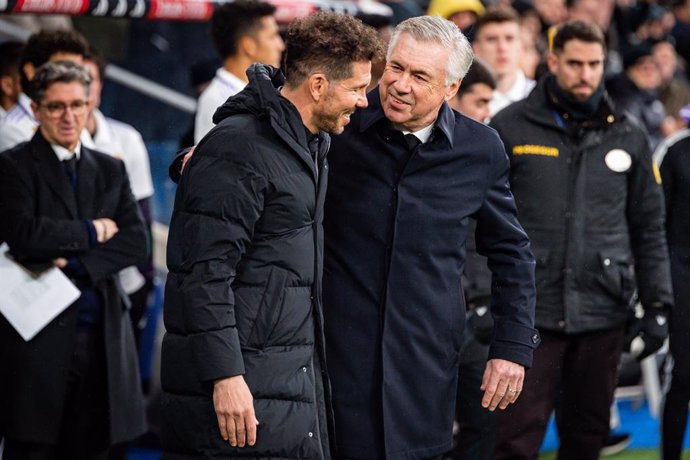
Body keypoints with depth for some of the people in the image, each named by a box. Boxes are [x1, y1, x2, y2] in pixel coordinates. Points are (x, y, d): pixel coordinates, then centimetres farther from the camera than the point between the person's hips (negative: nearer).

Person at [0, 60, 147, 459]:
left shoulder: (110, 170, 15)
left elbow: (135, 242, 3)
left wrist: (76, 264, -11)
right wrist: (92, 231, -5)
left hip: (102, 336, 4)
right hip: (38, 336, -4)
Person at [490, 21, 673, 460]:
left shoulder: (627, 136, 9)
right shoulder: (509, 128, 0)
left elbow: (649, 228, 13)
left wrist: (657, 306, 8)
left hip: (603, 313, 3)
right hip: (530, 312, -3)